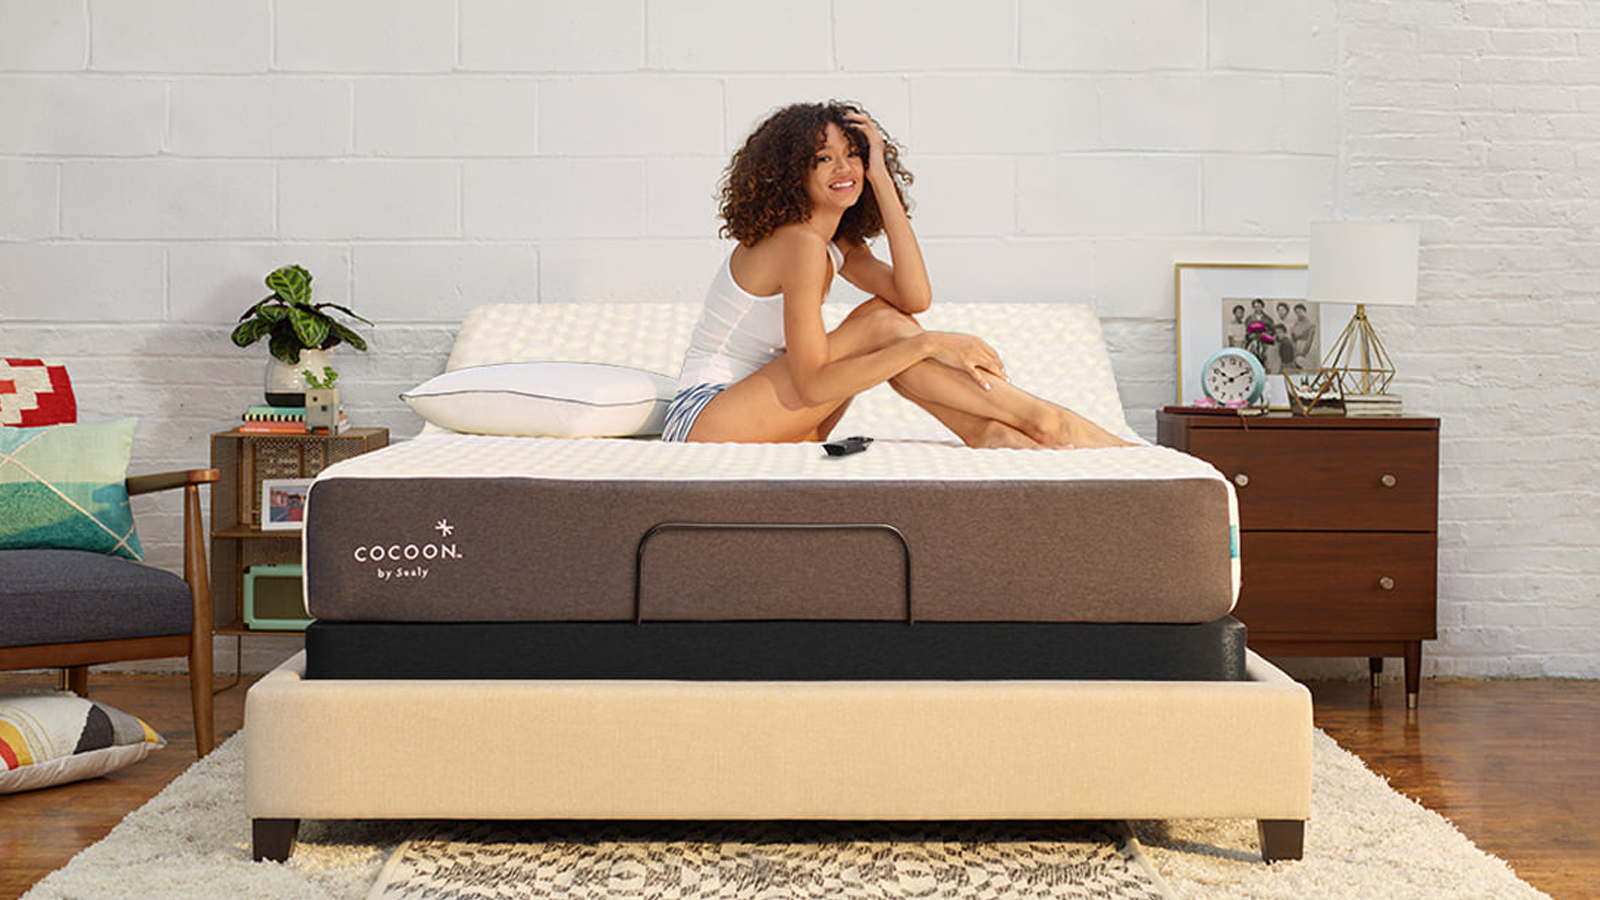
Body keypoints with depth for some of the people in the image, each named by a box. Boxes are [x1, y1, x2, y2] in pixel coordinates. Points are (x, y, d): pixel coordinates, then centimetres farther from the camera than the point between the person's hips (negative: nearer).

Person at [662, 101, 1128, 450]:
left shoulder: (840, 243, 10)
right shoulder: (801, 243, -18)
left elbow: (914, 296, -9)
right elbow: (812, 386, -24)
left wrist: (882, 179, -7)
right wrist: (925, 344, -27)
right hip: (701, 424, -8)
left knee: (891, 316, -5)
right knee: (880, 324, -16)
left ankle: (990, 434, -15)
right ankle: (1043, 421, -16)